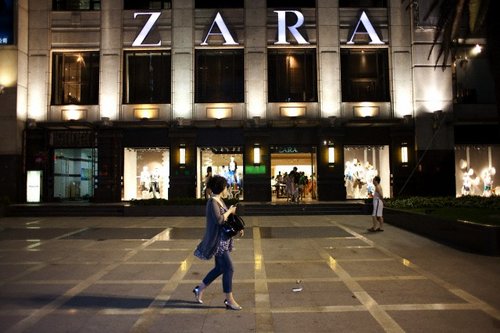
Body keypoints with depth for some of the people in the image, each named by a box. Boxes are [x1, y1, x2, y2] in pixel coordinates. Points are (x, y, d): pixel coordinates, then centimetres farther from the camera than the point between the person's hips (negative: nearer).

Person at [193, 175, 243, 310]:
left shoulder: (220, 201, 11)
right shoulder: (212, 202, -17)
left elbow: (226, 218, 23)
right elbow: (219, 220, -29)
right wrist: (230, 211, -14)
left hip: (223, 240, 10)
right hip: (218, 241, -10)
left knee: (220, 268, 17)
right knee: (228, 268, -5)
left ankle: (199, 289, 32)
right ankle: (229, 301, 5)